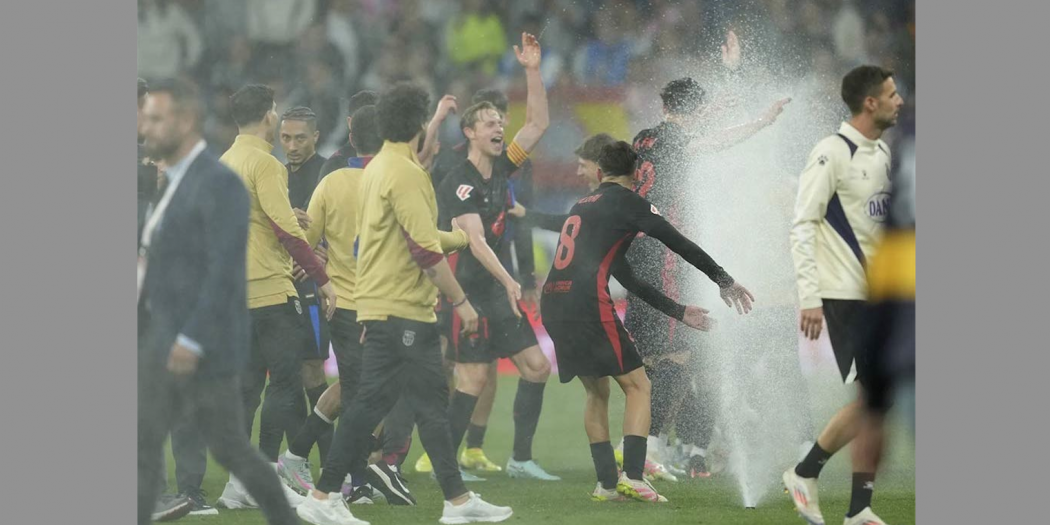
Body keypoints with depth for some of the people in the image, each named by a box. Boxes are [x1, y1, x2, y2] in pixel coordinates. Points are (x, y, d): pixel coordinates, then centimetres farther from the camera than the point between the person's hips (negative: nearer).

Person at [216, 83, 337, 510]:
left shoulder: (225, 163, 13)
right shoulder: (263, 163, -12)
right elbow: (287, 229, -18)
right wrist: (322, 278, -13)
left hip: (236, 293, 8)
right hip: (271, 290, -8)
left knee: (247, 382, 10)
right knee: (285, 382, -4)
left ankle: (239, 479, 8)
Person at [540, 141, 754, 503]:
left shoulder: (581, 206, 26)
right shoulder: (627, 202, 3)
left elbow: (627, 279, 29)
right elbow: (679, 244, 4)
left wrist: (676, 311, 33)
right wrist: (724, 280, 16)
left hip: (554, 306, 8)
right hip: (588, 305, -8)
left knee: (596, 391, 20)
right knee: (638, 385, 0)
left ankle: (606, 483, 16)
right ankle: (632, 476, -13)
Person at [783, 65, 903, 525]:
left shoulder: (882, 153, 12)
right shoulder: (832, 153, -13)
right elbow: (802, 227, -15)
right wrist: (810, 297, -20)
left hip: (881, 296, 8)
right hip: (846, 296, -8)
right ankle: (805, 474, 7)